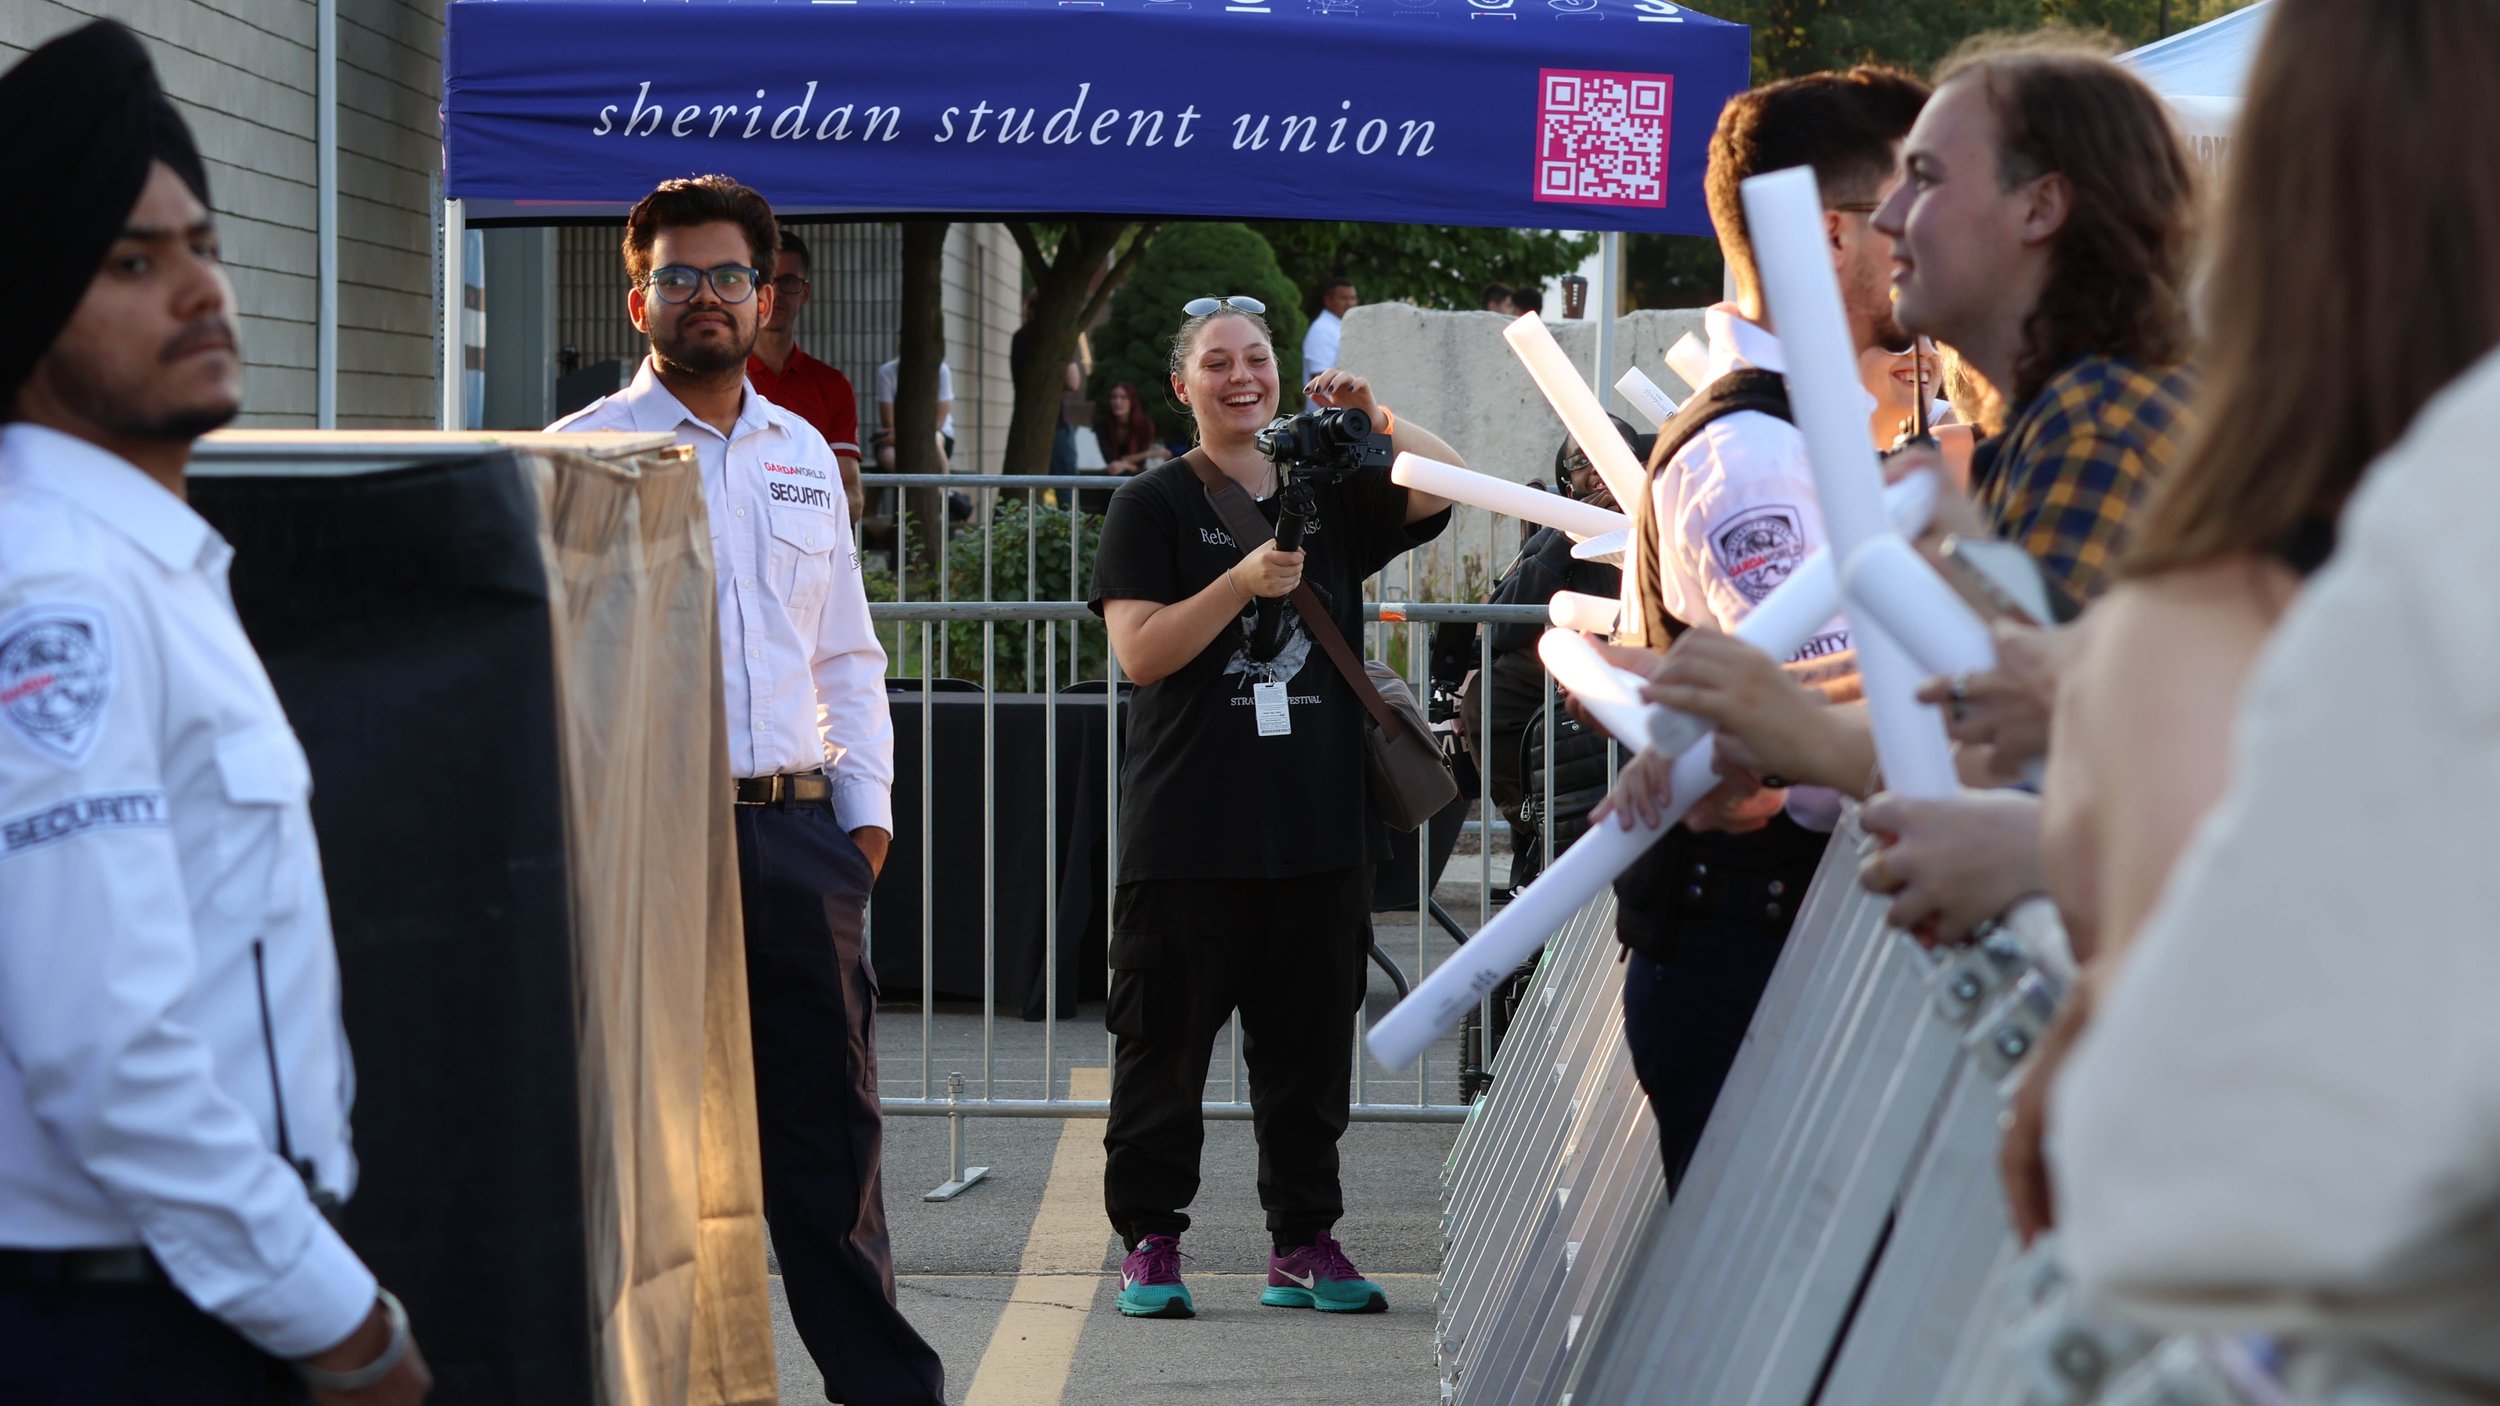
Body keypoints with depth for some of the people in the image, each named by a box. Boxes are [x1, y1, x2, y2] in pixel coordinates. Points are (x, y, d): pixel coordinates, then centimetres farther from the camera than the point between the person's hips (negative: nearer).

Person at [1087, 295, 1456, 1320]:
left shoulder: (1333, 494, 13)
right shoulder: (1153, 506, 2)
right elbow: (1139, 652, -8)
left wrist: (1376, 417, -12)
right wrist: (1243, 582, -19)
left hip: (1321, 822, 3)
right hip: (1189, 831, -3)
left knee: (1309, 1042, 7)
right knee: (1164, 1040, -1)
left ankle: (1304, 1239, 15)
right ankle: (1149, 1241, 8)